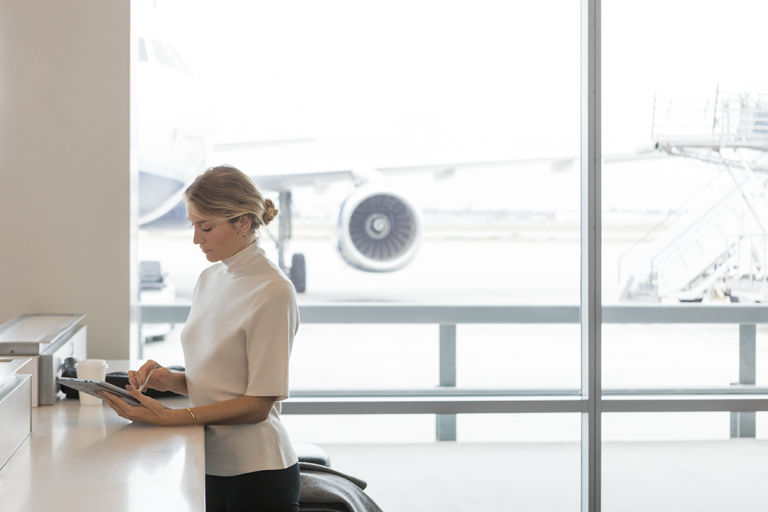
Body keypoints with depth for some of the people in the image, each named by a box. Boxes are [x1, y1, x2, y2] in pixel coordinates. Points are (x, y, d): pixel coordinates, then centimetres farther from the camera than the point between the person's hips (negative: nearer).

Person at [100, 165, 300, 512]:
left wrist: (168, 417, -20)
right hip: (209, 466, 7)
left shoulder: (273, 291, -15)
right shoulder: (209, 279, 10)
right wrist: (170, 380, -3)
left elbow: (258, 403, -16)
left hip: (255, 471, -7)